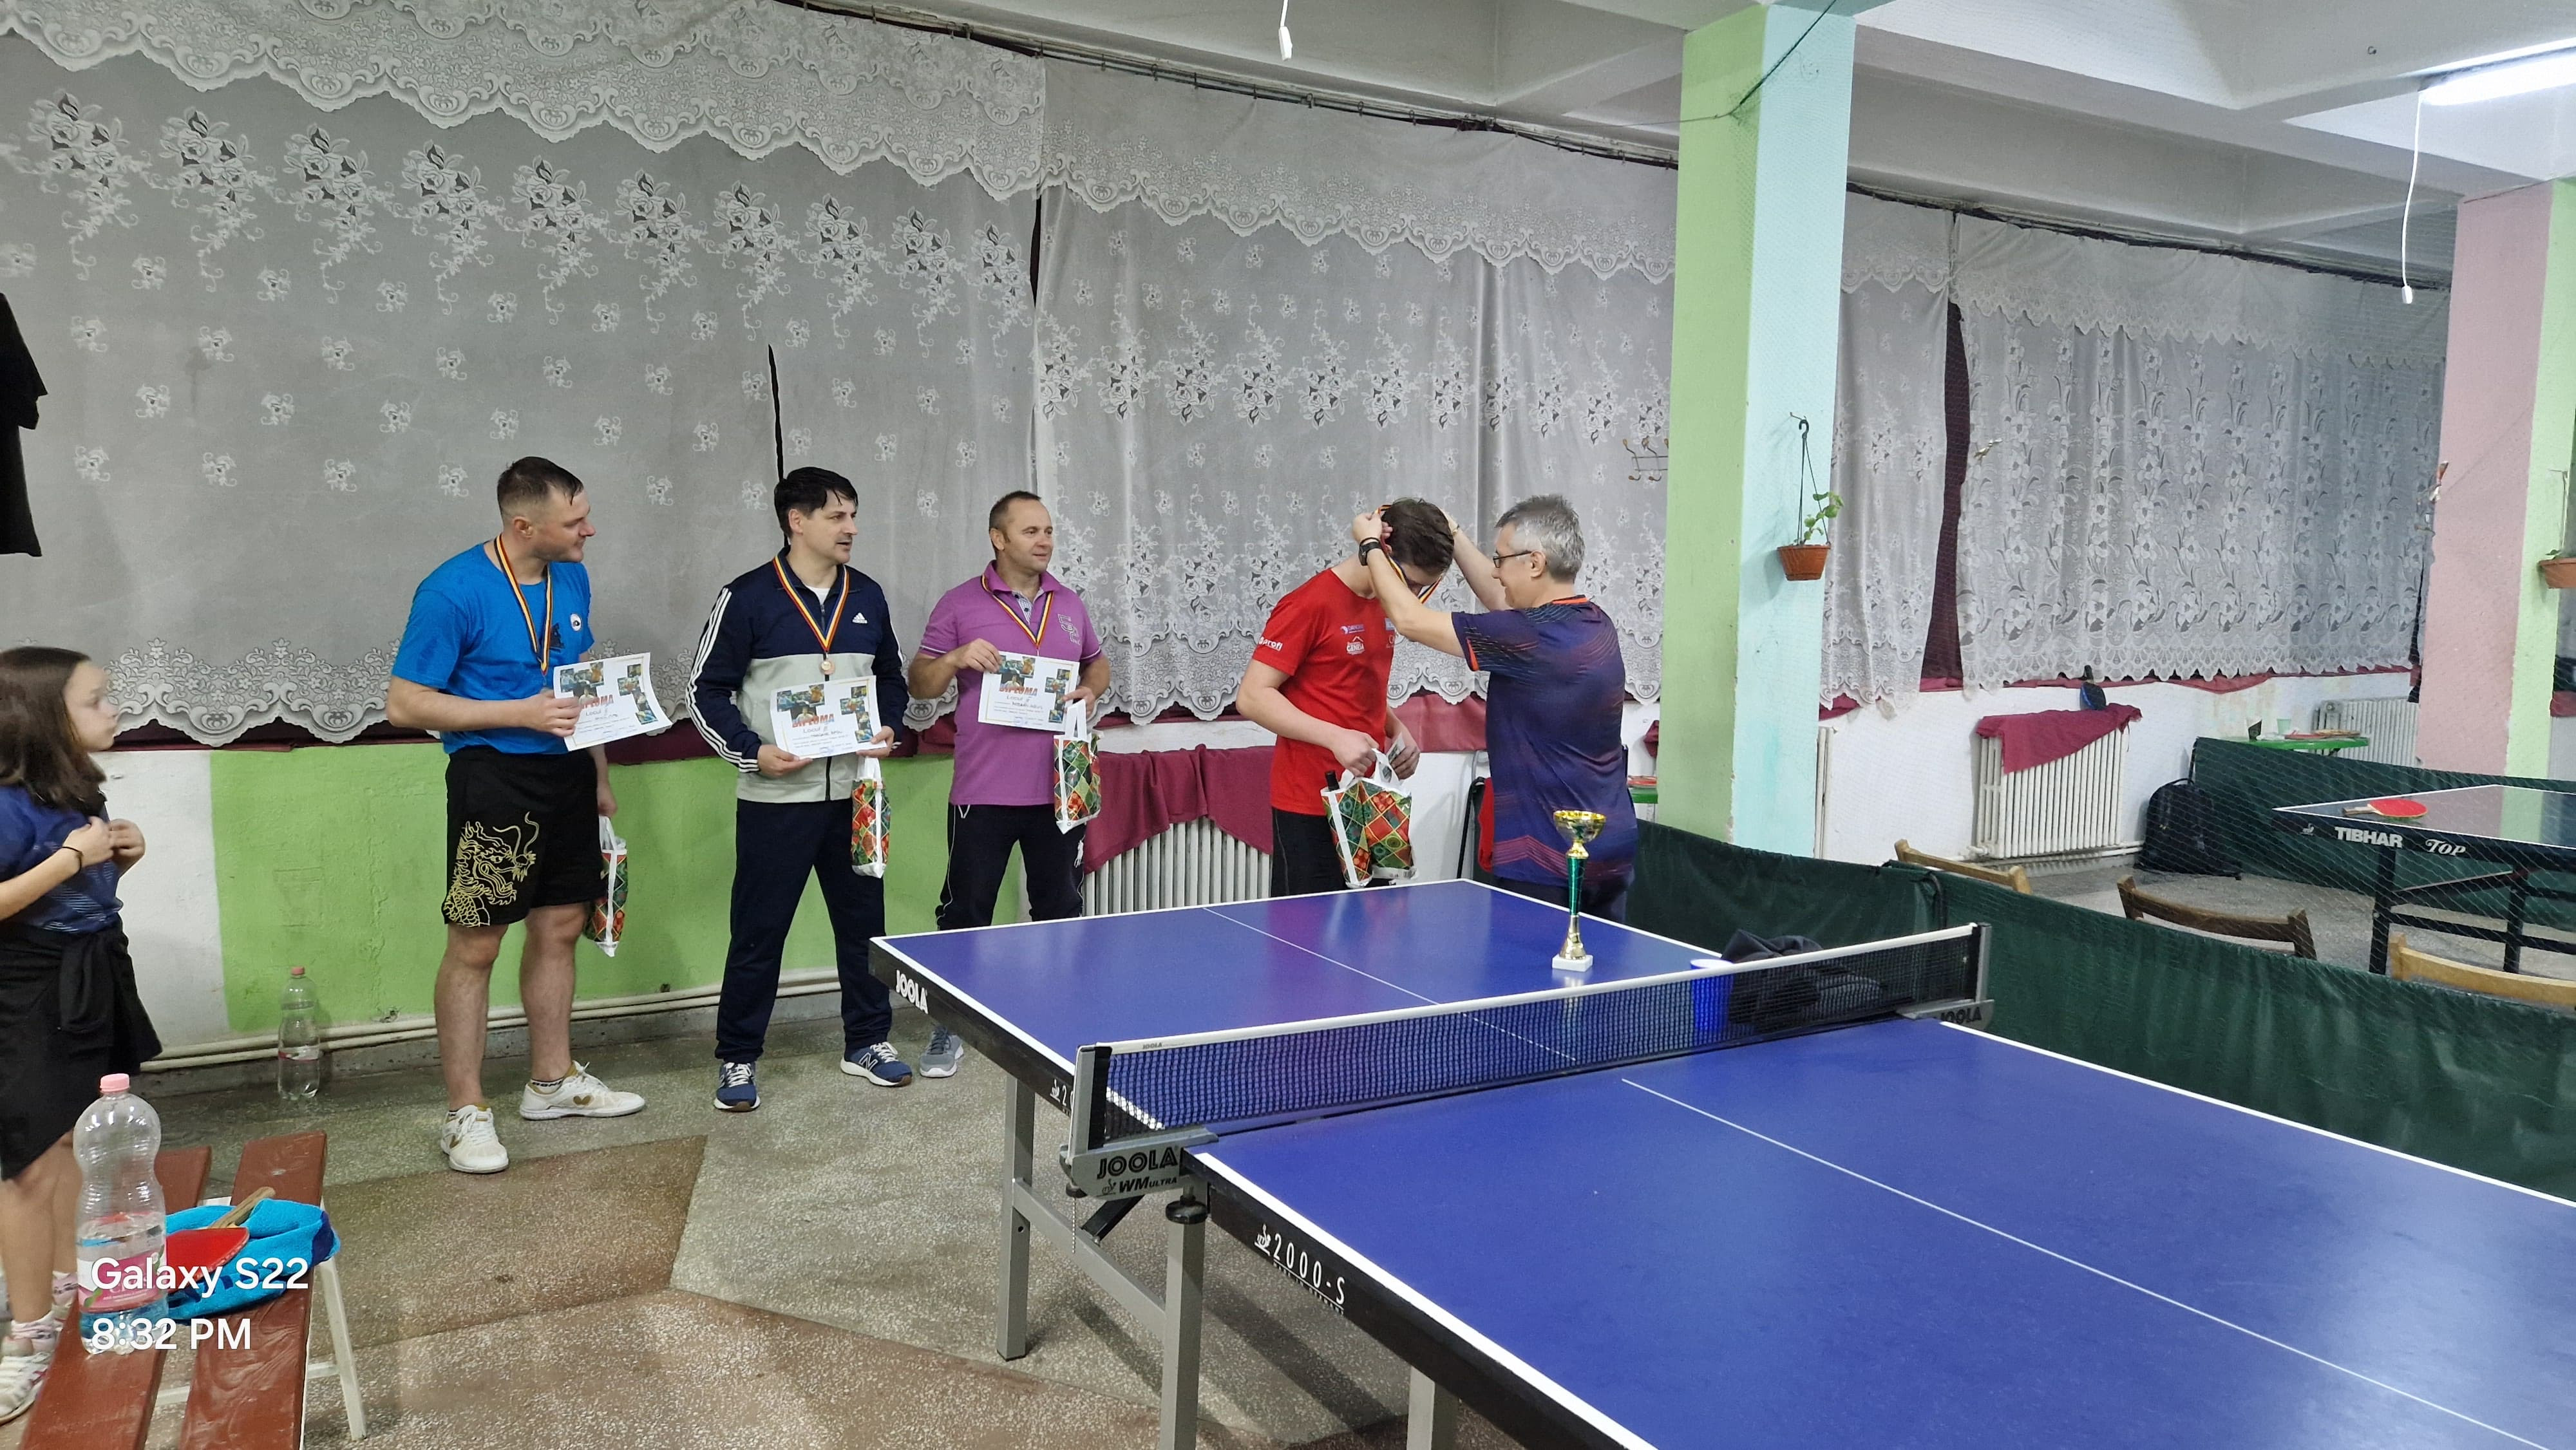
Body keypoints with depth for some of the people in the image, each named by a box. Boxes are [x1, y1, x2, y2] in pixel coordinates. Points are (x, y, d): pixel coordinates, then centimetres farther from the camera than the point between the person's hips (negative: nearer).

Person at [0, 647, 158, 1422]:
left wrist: (119, 858, 0)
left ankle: (66, 1287, 34)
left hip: (94, 980, 8)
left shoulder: (80, 795, 6)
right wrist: (69, 858, -25)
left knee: (77, 1140, 18)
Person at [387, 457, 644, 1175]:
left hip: (567, 774, 7)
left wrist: (600, 778, 17)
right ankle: (466, 1112, 10)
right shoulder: (453, 591, -15)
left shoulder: (572, 578, 7)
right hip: (493, 778, -7)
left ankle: (553, 1080, 30)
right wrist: (523, 714, -21)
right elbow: (404, 703, -14)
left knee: (560, 926, 15)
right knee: (475, 945, -1)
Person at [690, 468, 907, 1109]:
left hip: (854, 794, 5)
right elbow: (707, 689, -4)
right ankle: (736, 1059, 17)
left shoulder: (868, 597, 8)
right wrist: (753, 751, -15)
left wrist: (887, 728, 0)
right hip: (774, 798, -4)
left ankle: (867, 1042, 27)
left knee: (863, 920, 12)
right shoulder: (747, 598, -7)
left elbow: (891, 677, 19)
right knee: (759, 931, 3)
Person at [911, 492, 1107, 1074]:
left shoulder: (1070, 604, 10)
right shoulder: (959, 605, -2)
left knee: (1060, 906, 13)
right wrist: (955, 659, -19)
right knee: (965, 911, 3)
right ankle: (949, 1026, 15)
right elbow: (920, 684, 1)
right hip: (983, 792, -3)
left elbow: (1097, 663, 23)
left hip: (1058, 788, 4)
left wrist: (1089, 690, 1)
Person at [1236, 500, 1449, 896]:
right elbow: (1252, 696, -16)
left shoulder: (1382, 604, 12)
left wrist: (1397, 729, 6)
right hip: (1310, 806, -8)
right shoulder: (1311, 604, -13)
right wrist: (1336, 737, -25)